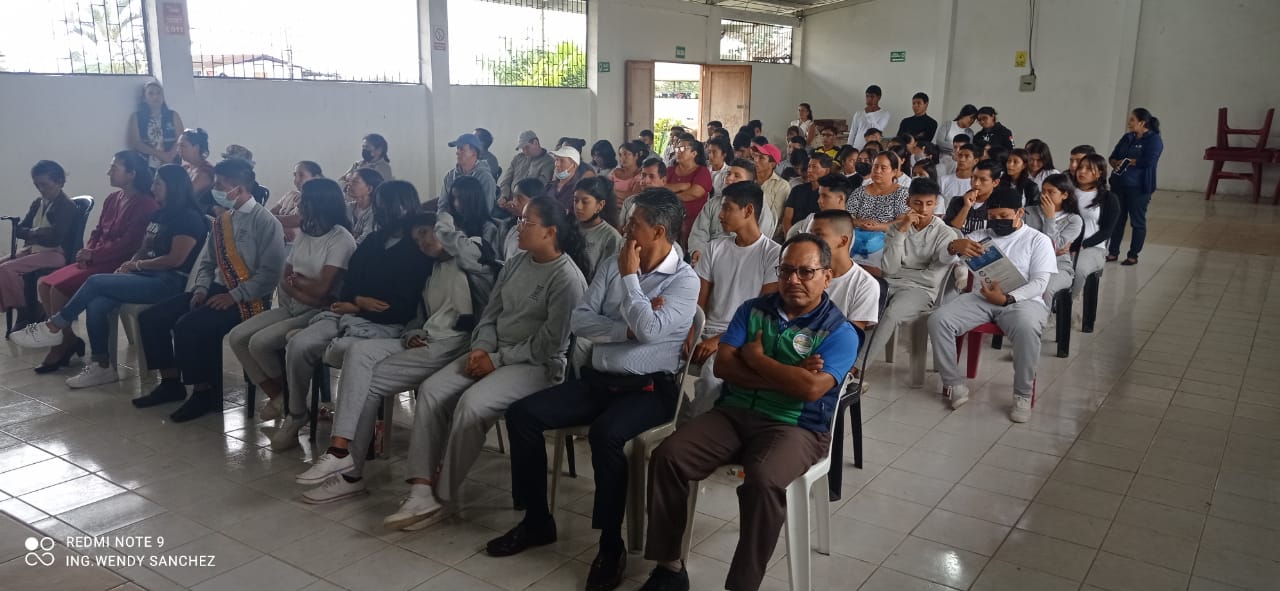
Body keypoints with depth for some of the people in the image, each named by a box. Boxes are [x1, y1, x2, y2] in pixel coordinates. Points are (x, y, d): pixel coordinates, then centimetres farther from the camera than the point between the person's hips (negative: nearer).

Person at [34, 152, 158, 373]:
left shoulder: (145, 204, -12)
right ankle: (69, 339, 5)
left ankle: (60, 351, -4)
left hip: (117, 265, -9)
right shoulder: (112, 199, 15)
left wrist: (94, 255, -15)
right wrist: (87, 251, -4)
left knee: (60, 288, -20)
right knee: (44, 284, -3)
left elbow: (129, 242, -18)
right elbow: (98, 231, 16)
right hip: (96, 260, 9)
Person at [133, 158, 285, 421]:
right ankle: (171, 383, 13)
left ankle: (204, 393, -9)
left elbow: (270, 272, -18)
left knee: (188, 325, -28)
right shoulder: (222, 220, 12)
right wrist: (201, 289, -1)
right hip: (217, 290, 8)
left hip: (247, 300, -8)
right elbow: (207, 263, 17)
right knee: (151, 317, 0)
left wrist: (234, 296, -20)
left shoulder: (265, 221, -12)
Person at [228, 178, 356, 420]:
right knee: (237, 337, -5)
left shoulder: (341, 239, -13)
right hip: (292, 308, 8)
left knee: (259, 342, -21)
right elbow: (284, 281, 8)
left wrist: (295, 279, -2)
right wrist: (304, 293, -13)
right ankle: (278, 396, 2)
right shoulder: (304, 234, 12)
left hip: (319, 313, -8)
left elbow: (321, 289, -19)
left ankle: (285, 395, 5)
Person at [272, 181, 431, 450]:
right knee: (298, 344, -18)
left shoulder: (417, 251, -3)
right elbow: (347, 286, 16)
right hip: (348, 315, 6)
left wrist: (356, 308, -6)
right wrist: (359, 300, -7)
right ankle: (295, 416, 1)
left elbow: (404, 308, -11)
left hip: (383, 325, -6)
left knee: (342, 350, -34)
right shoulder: (372, 241, 18)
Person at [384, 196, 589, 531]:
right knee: (432, 390, -13)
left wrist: (498, 360, -16)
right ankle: (421, 491, -16)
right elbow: (491, 314, 14)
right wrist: (481, 348, -6)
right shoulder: (514, 265, 11)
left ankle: (441, 496, -14)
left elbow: (551, 342, -18)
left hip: (538, 365, -8)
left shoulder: (567, 278, -14)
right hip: (494, 354, 8)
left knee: (472, 403, -30)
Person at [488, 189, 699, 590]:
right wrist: (627, 329, -14)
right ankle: (537, 520, 6)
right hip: (598, 379, 6)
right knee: (521, 414, -9)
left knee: (605, 433, -35)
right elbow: (579, 321, 1)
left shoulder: (685, 280, -8)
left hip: (648, 388, -6)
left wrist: (630, 276, -13)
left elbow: (650, 330, -24)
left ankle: (611, 545, -17)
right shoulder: (613, 265, 9)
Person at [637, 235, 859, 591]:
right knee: (667, 457, -17)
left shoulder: (839, 331, -3)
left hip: (795, 427, -4)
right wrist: (788, 375, -11)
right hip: (734, 413, 5)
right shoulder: (753, 310, 11)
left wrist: (756, 358, -7)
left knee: (763, 481, -36)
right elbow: (723, 364, -1)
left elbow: (811, 387, -19)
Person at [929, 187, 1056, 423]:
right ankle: (955, 385, -13)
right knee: (938, 320, -23)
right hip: (980, 298, 3)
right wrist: (955, 246, -21)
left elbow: (1040, 282, -3)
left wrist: (1007, 298, -21)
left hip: (1022, 300, -3)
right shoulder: (981, 235, 17)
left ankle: (1023, 395, -21)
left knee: (1027, 329, -38)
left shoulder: (1038, 240, 8)